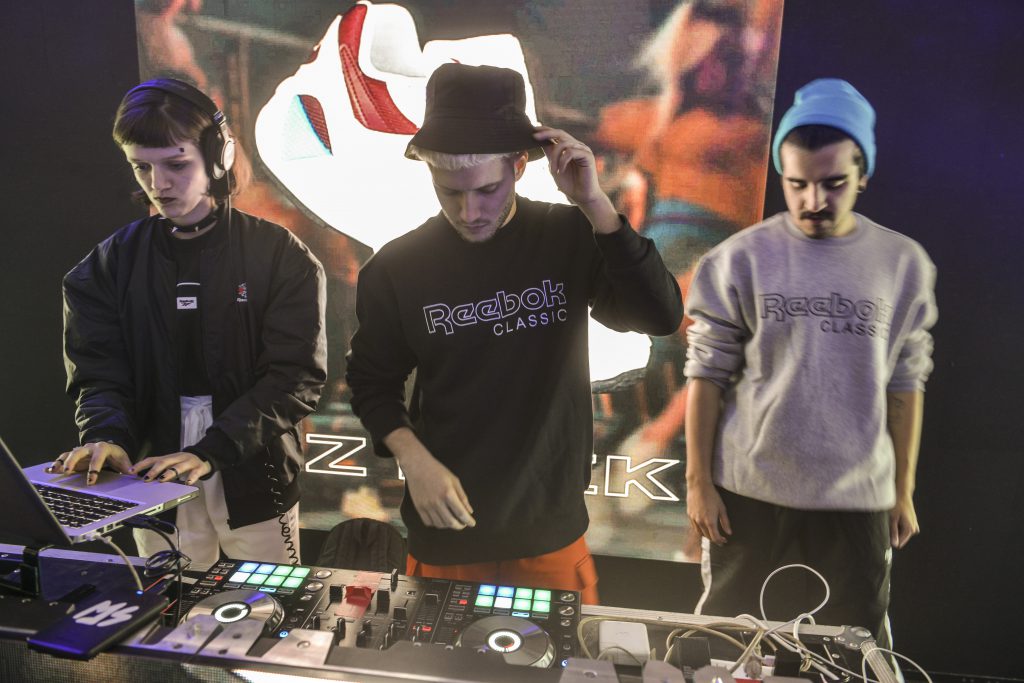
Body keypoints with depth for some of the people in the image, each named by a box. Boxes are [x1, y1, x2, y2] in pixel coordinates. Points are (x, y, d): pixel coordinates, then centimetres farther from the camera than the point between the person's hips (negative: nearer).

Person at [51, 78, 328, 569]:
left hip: (253, 480, -2)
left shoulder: (279, 256, -7)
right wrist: (105, 436, -22)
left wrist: (210, 451, -23)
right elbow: (99, 372, 0)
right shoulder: (111, 264, 4)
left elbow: (297, 376, -13)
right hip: (154, 482, 3)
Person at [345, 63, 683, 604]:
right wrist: (414, 460, -14)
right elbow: (373, 383, 3)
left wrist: (594, 203, -24)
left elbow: (661, 317, -18)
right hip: (445, 526, 0)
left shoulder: (571, 239, -7)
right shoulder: (396, 268, -7)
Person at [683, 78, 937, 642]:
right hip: (748, 493, -1)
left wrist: (904, 490, 6)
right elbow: (707, 374, -5)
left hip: (859, 500, 2)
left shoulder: (904, 264, -1)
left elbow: (905, 384, 5)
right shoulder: (741, 259, -8)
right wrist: (698, 480, -6)